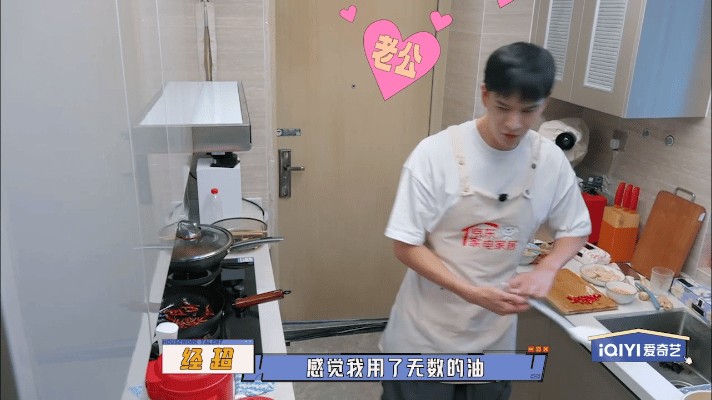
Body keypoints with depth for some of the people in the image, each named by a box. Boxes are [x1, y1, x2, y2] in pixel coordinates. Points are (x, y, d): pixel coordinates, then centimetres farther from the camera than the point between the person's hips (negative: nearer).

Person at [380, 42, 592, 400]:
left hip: (494, 337, 4)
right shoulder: (435, 153, -19)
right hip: (425, 336, -3)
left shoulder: (551, 161, -7)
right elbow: (406, 246, -15)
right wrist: (473, 294, -26)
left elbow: (575, 231, 8)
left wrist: (547, 268, -13)